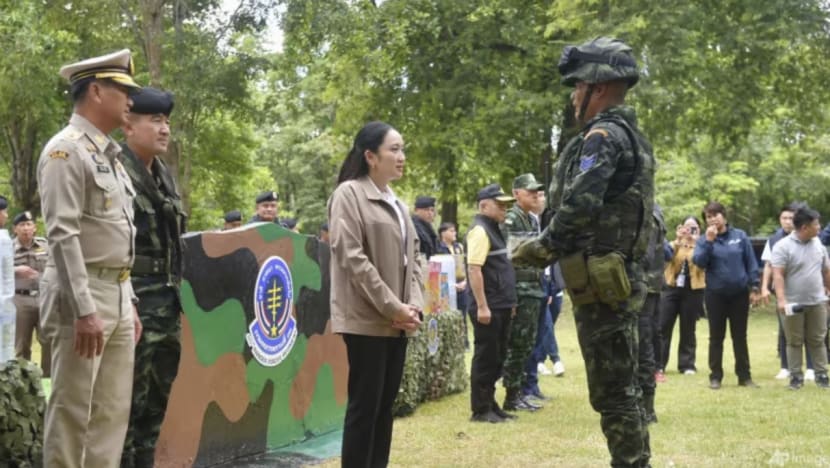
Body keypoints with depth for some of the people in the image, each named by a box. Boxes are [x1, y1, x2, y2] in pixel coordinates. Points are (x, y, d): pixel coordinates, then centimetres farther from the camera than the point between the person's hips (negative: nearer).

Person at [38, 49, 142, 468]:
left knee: (112, 410, 10)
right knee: (72, 411, -3)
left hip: (118, 294, 9)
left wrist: (130, 302, 18)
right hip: (81, 294, -9)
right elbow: (63, 235, -19)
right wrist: (84, 309, -23)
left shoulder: (109, 154, 17)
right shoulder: (66, 150, -11)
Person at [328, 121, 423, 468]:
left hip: (397, 323, 8)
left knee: (386, 406, 9)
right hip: (367, 320, -7)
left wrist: (414, 305, -2)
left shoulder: (397, 203, 17)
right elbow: (352, 258, -15)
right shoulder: (349, 194, -7)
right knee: (364, 406, -6)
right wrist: (393, 307, -16)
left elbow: (411, 257, 16)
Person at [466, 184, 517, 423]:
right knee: (485, 358, -3)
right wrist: (482, 306, -24)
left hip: (500, 306, 10)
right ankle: (480, 410, 4)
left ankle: (490, 404, 22)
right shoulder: (479, 231, -13)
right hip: (488, 308, -10)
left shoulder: (493, 229, 18)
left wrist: (508, 302, 21)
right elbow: (474, 270, -21)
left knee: (497, 358, 14)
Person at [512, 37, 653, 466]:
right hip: (616, 280, 10)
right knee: (621, 388, 16)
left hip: (602, 285, -10)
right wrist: (552, 246, 14)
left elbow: (580, 205, -26)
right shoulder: (630, 135, 17)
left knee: (612, 393, -4)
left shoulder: (605, 135, -14)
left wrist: (542, 247, -12)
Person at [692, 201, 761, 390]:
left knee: (740, 337, 7)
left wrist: (755, 287, -1)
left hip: (740, 293, 0)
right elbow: (699, 262, -14)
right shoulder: (704, 240, 1)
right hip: (715, 294, 0)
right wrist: (709, 241, -21)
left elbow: (751, 263, 3)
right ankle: (715, 376, 11)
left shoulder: (740, 236, 1)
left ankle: (744, 376, 14)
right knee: (716, 337, 5)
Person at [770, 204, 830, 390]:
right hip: (793, 303, -4)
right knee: (794, 342, 4)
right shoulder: (783, 246, -11)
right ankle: (796, 376, 10)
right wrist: (781, 300, -25)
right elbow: (778, 275, -17)